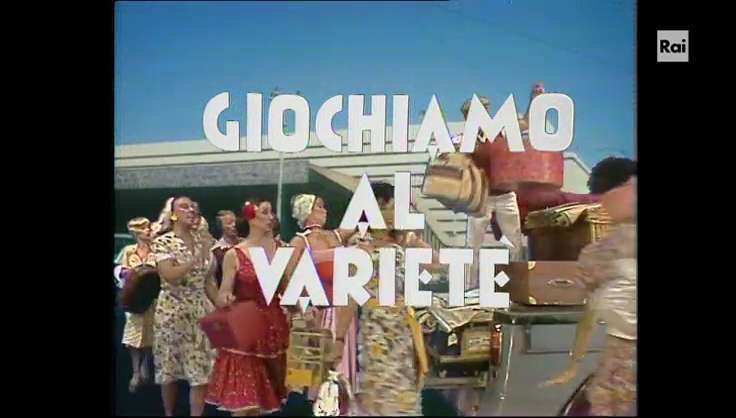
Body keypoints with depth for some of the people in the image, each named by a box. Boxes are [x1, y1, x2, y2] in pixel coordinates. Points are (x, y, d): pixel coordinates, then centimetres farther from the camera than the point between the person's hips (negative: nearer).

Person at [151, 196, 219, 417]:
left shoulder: (201, 241, 8)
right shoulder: (162, 242, -6)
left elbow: (209, 281, 11)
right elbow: (169, 276, -21)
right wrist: (196, 260, -26)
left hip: (200, 310, 4)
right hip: (173, 310, -4)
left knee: (202, 369, -2)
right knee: (169, 368, 9)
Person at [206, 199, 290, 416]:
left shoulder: (280, 249, 4)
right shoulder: (234, 255, -5)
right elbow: (223, 295, -5)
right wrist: (225, 298, -26)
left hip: (274, 327, 3)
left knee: (263, 393, 11)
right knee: (243, 398, -4)